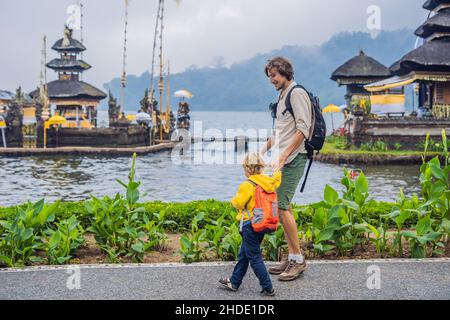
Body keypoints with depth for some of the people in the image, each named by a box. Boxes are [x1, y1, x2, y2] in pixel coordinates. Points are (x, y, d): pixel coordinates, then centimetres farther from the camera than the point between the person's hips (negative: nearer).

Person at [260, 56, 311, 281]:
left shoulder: (297, 93, -8)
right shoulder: (283, 96, 22)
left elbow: (303, 129, -17)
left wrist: (284, 154, -23)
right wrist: (264, 151, 23)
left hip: (293, 159, -10)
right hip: (283, 160, 10)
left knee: (281, 206, -13)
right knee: (283, 206, 9)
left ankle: (298, 259, -5)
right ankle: (292, 258, 16)